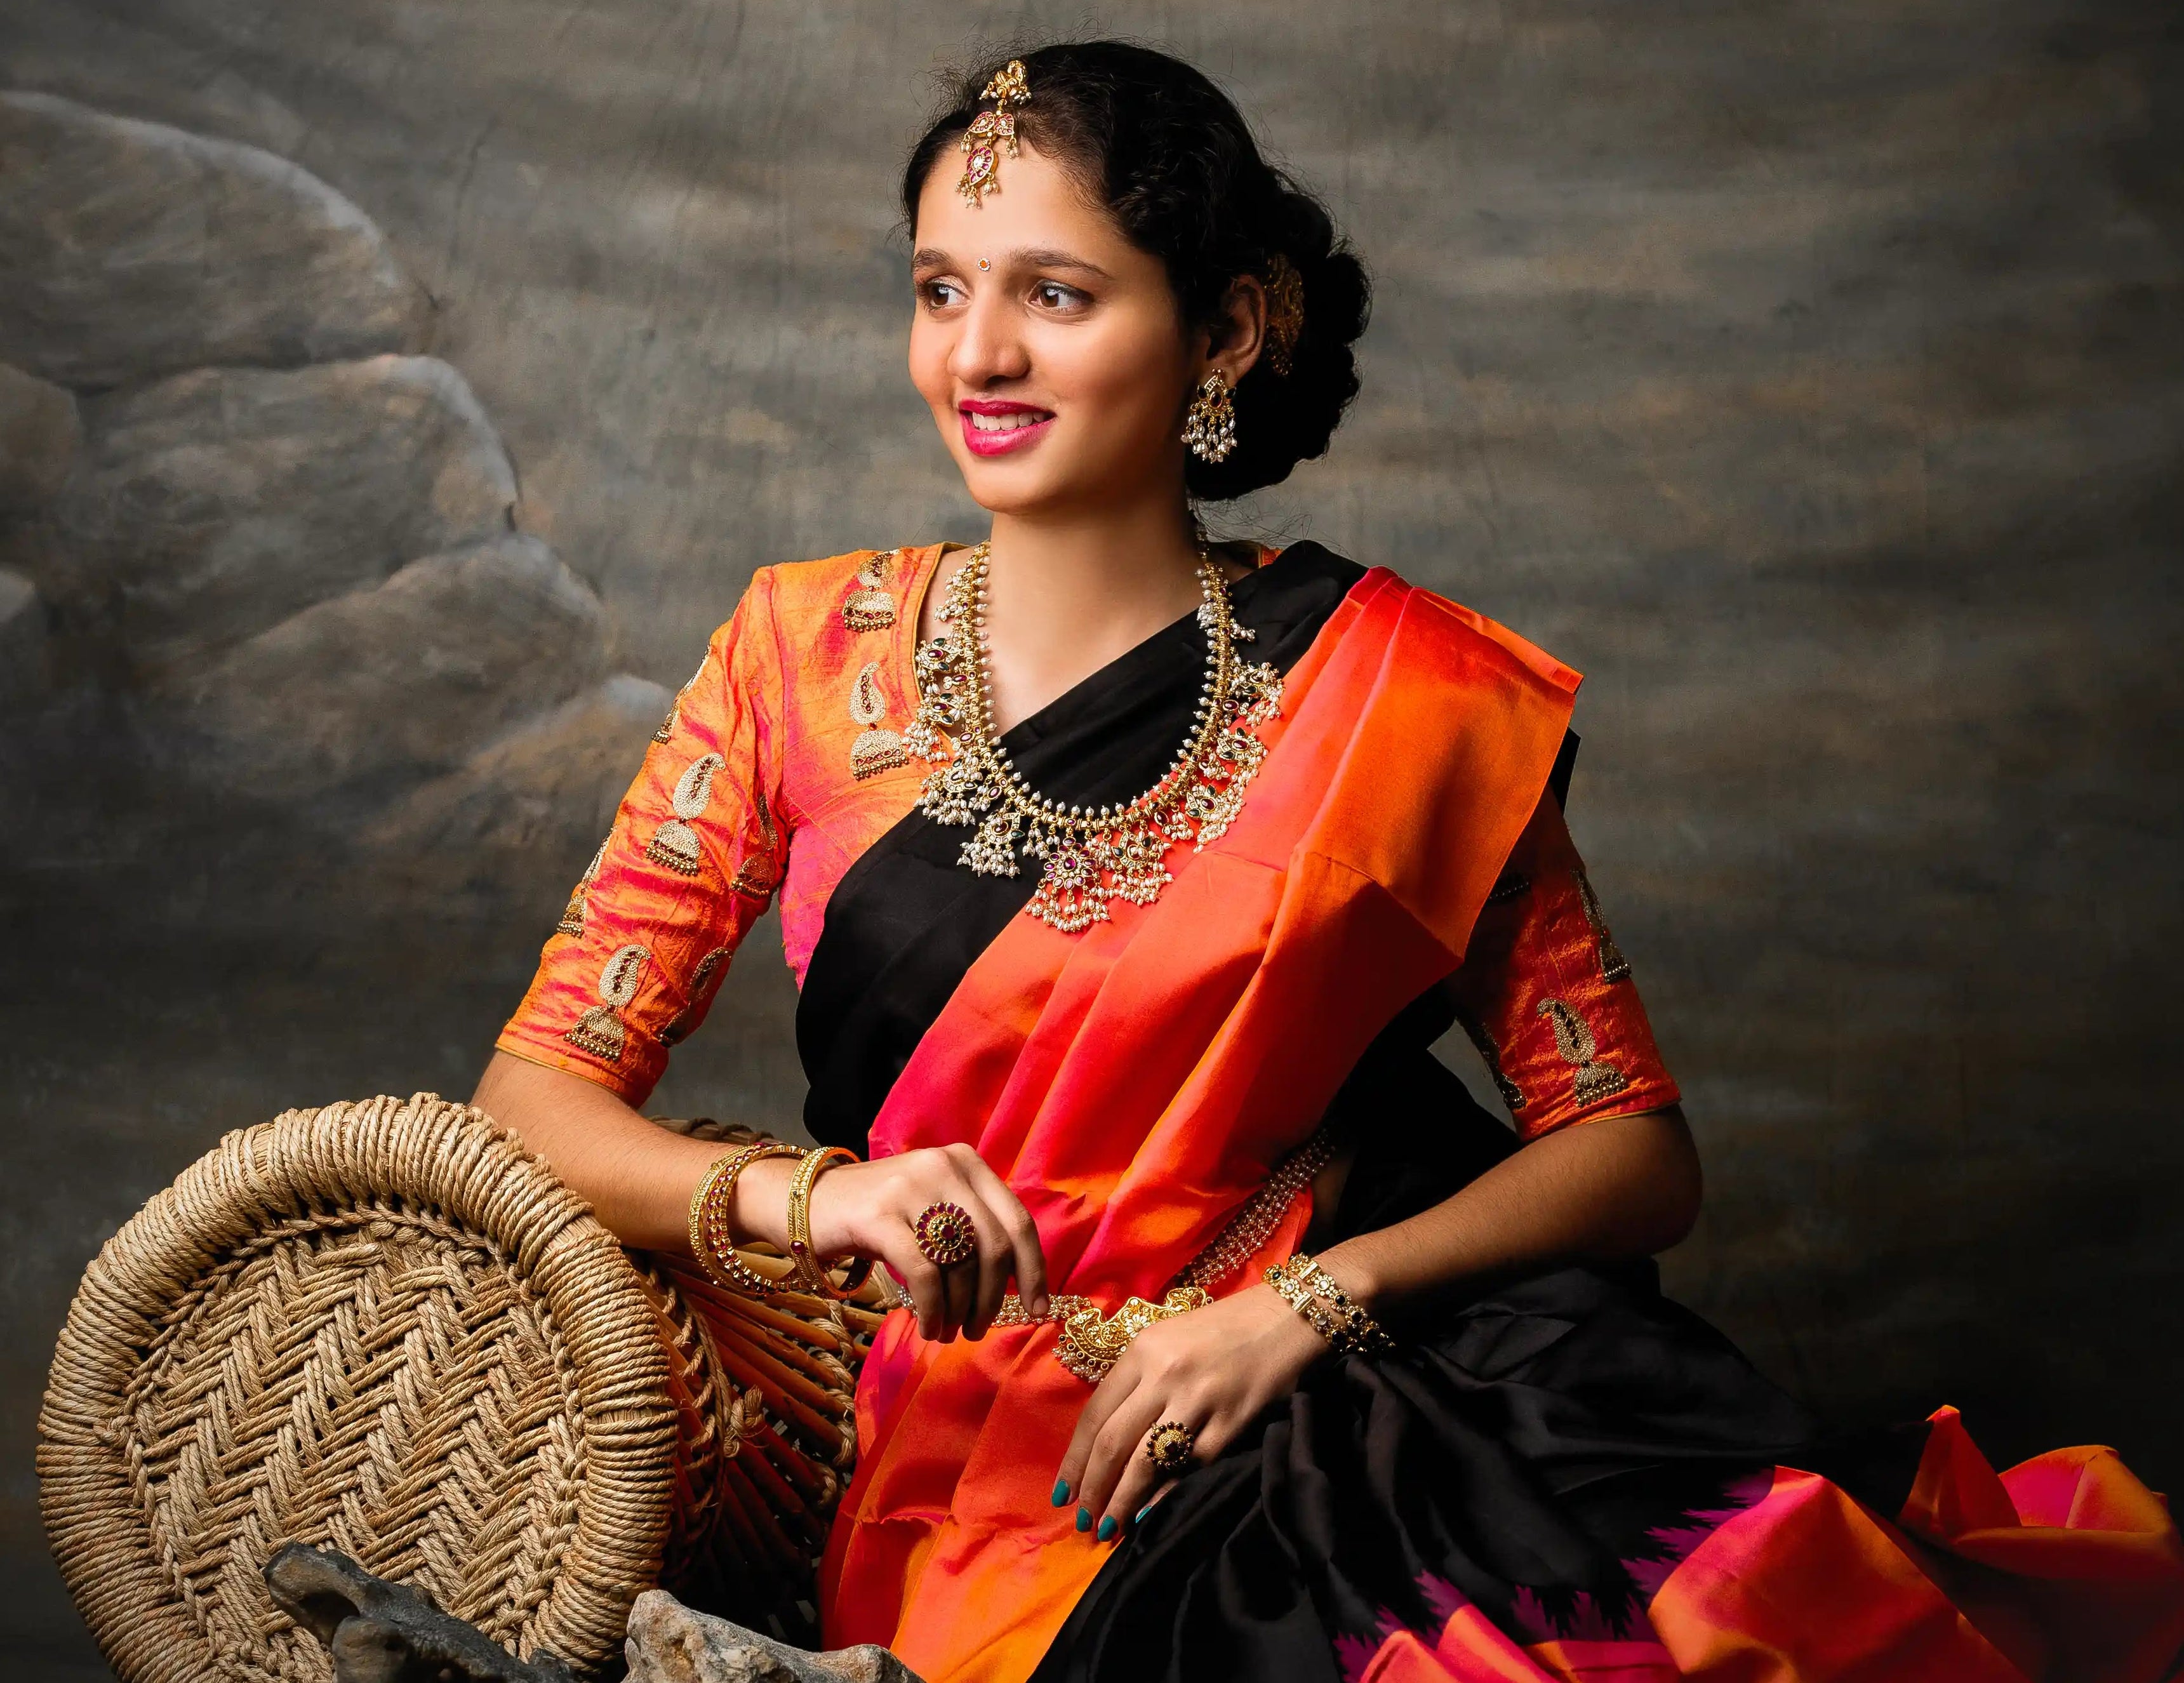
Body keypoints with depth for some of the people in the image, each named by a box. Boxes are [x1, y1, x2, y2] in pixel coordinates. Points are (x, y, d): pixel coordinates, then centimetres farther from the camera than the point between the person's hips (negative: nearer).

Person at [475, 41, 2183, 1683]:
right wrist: (795, 1194, -18)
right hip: (985, 1455, 0)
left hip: (1377, 1394, 1)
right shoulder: (807, 655, 4)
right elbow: (535, 1094, 2)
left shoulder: (1392, 692, 2)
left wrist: (1312, 1299, -15)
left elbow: (1637, 1146, 1)